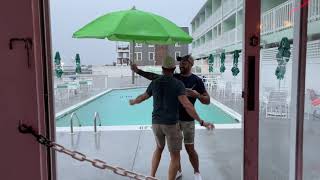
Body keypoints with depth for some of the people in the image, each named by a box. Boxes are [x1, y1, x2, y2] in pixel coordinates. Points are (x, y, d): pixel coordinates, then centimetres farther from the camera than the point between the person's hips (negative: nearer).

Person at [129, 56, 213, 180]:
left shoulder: (154, 83, 2)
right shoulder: (178, 84, -12)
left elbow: (142, 97, 18)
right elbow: (187, 105, -25)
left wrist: (133, 102, 41)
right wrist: (201, 122, -22)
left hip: (156, 123, 5)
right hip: (171, 124, -5)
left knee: (159, 147, 30)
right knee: (175, 156, 9)